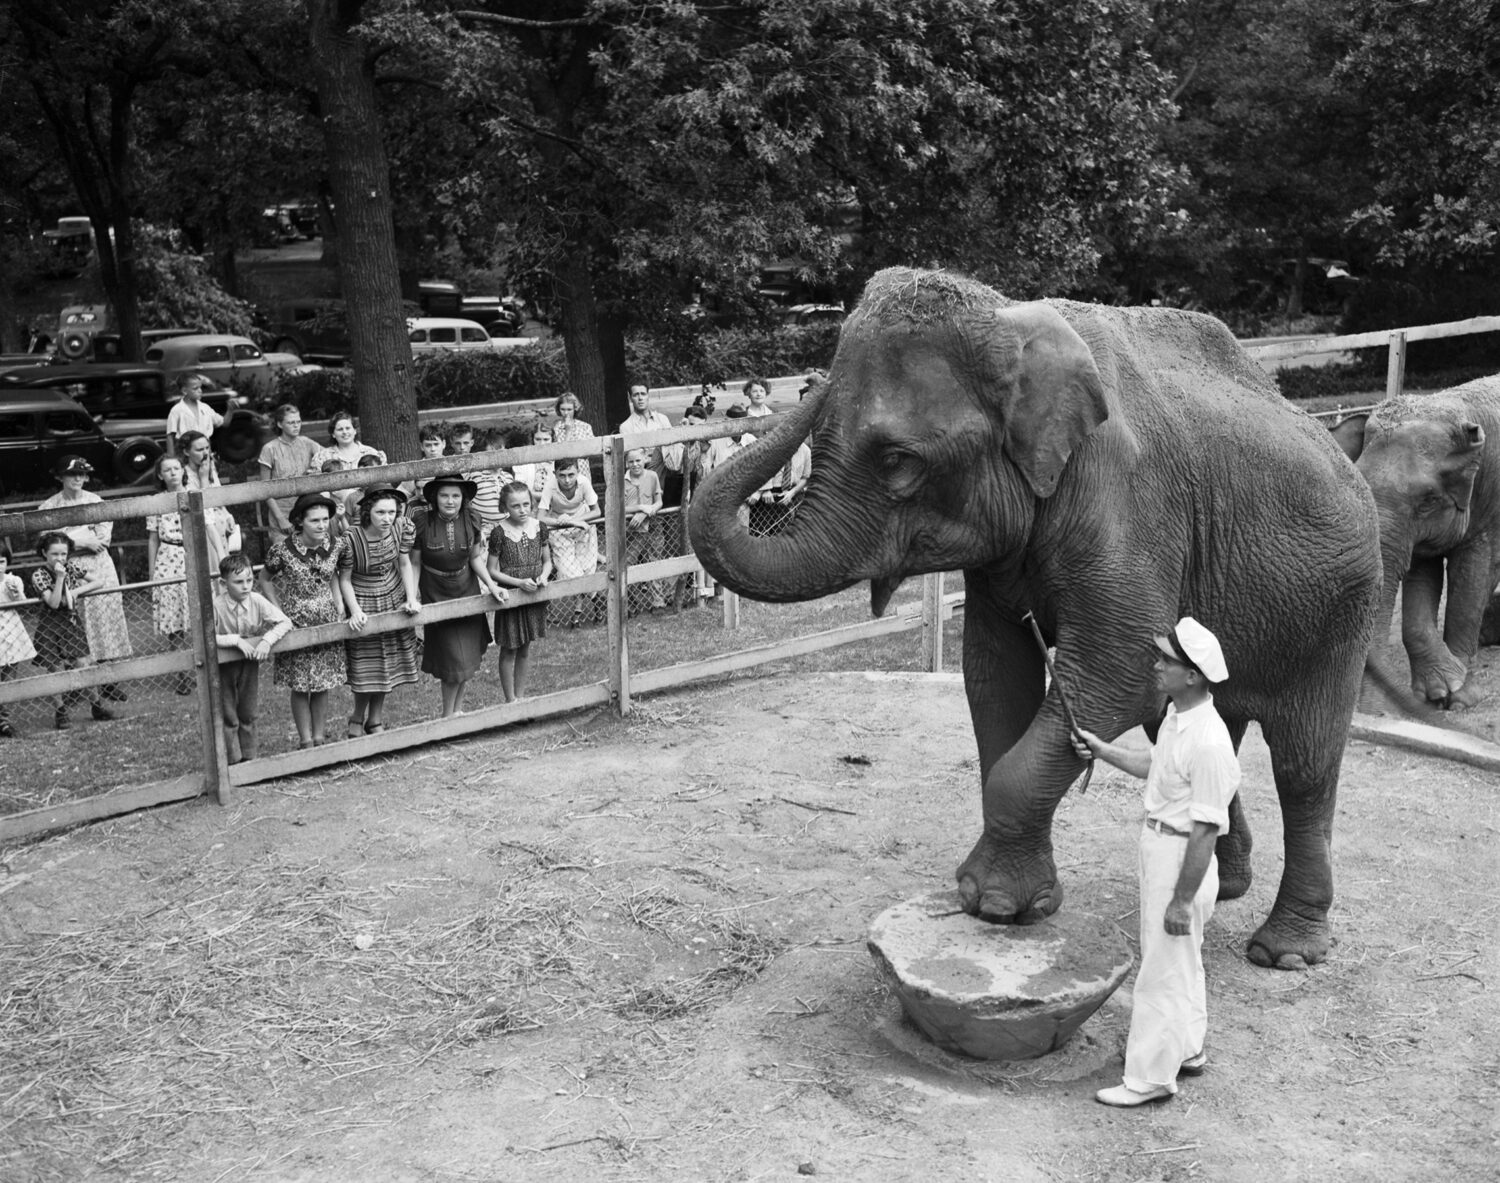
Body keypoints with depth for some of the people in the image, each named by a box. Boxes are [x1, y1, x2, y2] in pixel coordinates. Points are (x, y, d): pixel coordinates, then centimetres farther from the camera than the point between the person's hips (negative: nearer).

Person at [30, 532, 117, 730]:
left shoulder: (72, 566, -2)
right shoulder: (39, 575, -15)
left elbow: (98, 582, -1)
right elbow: (53, 603, -22)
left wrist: (75, 591, -13)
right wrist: (60, 577, -29)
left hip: (72, 622, 3)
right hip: (50, 626, -3)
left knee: (83, 665, 1)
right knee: (57, 671, 0)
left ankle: (96, 707, 13)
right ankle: (59, 713, 14)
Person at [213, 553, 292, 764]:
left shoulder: (257, 601, -16)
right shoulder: (216, 606, -23)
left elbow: (285, 622, -17)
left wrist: (267, 640, -31)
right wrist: (236, 639, -35)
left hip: (250, 661, 3)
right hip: (224, 665, -3)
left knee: (248, 714, 12)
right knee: (228, 717, 5)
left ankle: (248, 759, 25)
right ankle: (233, 762, 15)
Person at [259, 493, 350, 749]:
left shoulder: (337, 546, -7)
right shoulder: (283, 549, -15)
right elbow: (265, 579, 0)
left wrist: (339, 606, -1)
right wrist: (279, 611, -6)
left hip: (328, 622, 2)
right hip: (296, 624, -2)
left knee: (323, 684, 9)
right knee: (301, 686, 4)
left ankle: (320, 738, 20)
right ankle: (305, 741, 14)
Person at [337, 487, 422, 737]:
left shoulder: (396, 531, -9)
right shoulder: (351, 539, -23)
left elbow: (404, 564, 4)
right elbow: (344, 579, -13)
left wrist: (411, 598, -4)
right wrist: (355, 611, -22)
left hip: (394, 601, 5)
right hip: (364, 606, -5)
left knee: (388, 663, 11)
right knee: (366, 668, 1)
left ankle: (375, 720, 29)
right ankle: (357, 718, 28)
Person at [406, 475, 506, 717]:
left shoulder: (471, 519, -8)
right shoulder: (421, 521, -17)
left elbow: (476, 558, 2)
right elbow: (414, 563, -9)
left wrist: (492, 586, -6)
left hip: (467, 590, 4)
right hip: (436, 595, -4)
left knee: (469, 656, 10)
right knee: (453, 660, -4)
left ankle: (457, 710, 28)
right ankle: (448, 716, 15)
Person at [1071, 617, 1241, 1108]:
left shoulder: (1209, 742, -28)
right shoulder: (1177, 716, 2)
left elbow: (1206, 829, -26)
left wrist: (1182, 899, -23)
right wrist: (1100, 748, 23)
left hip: (1182, 859, -10)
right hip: (1158, 845, 10)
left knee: (1163, 972, 1)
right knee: (1181, 962, 23)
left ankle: (1150, 1077, 13)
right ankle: (1187, 1050, 40)